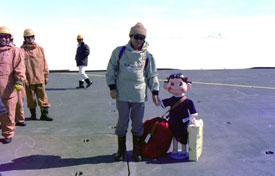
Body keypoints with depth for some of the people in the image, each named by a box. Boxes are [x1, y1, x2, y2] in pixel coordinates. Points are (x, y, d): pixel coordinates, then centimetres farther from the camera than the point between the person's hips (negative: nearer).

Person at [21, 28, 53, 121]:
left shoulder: (40, 49, 10)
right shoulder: (22, 50, -1)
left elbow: (44, 62, 12)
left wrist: (46, 75, 9)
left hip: (40, 77, 2)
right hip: (28, 78, -2)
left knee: (42, 96, 1)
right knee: (30, 96, 8)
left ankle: (44, 114, 6)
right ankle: (33, 113, 22)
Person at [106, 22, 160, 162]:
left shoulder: (147, 56, 5)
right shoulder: (119, 51, 2)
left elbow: (152, 75, 11)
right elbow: (111, 70, 7)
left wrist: (155, 92, 4)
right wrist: (112, 87, -1)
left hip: (139, 95, 1)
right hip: (122, 94, -1)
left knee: (138, 124, 7)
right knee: (122, 123, 6)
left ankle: (137, 151, 23)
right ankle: (121, 150, 24)